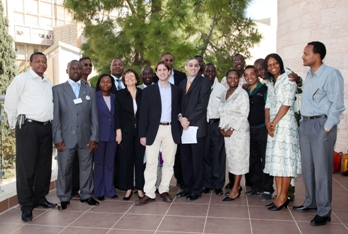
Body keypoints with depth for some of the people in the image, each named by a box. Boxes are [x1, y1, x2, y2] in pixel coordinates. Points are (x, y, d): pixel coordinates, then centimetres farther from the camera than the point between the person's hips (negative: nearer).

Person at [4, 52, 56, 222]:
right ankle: (26, 206, 7)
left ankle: (40, 198, 25)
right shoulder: (22, 79, -4)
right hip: (28, 127, -6)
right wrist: (15, 126, -1)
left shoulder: (48, 82, 14)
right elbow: (10, 103, -3)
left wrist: (50, 122, 14)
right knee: (27, 167, -1)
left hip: (46, 127, 6)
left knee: (44, 165, 11)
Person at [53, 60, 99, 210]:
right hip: (66, 137, -2)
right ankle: (64, 198, 20)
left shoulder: (90, 91, 11)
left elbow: (94, 116, 7)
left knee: (86, 167, 9)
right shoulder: (57, 89, 4)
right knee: (64, 169, 5)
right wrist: (57, 139, -7)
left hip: (86, 137, 2)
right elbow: (55, 116, -1)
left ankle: (86, 195, 23)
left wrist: (94, 137, -1)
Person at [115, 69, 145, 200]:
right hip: (126, 131, 0)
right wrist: (118, 130, -8)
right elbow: (117, 114, 1)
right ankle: (128, 188, 13)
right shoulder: (120, 95, 4)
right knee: (126, 160, 3)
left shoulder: (143, 94, 6)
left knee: (140, 159, 3)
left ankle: (140, 188, 13)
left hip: (141, 131, 1)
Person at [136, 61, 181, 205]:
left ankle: (164, 190, 19)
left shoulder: (176, 90, 10)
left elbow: (178, 110, 14)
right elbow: (144, 113, 0)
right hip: (154, 130, -1)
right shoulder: (149, 90, 4)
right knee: (151, 162, -1)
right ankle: (149, 193, 5)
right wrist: (142, 134, -5)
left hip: (171, 130, 2)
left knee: (169, 162, 7)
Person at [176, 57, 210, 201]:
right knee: (185, 159, 10)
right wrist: (181, 118, -5)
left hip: (197, 126, -5)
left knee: (197, 160, 2)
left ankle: (196, 190, 12)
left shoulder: (204, 82, -1)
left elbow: (202, 104, -11)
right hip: (184, 126, 6)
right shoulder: (181, 84, 18)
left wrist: (189, 120, -13)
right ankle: (188, 187, 22)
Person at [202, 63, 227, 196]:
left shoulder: (222, 88, 3)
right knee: (205, 154, 5)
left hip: (217, 124, -1)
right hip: (203, 124, 1)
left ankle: (218, 185, 11)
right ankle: (207, 184, 16)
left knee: (218, 154, 1)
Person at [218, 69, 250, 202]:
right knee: (230, 157, 6)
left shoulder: (242, 94, -5)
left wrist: (232, 129, -14)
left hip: (238, 130, -6)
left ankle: (235, 190, 1)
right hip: (226, 131, 6)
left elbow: (243, 115, -11)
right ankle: (237, 185, 16)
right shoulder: (224, 94, 14)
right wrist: (221, 128, 2)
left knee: (238, 158, -4)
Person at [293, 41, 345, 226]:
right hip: (305, 124, 8)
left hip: (321, 125, -8)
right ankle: (311, 202, 28)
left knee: (321, 169, -3)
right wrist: (304, 122, 12)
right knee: (307, 167, 14)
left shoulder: (331, 74, -10)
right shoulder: (308, 75, 14)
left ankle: (324, 211, 8)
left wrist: (327, 127, -15)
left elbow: (337, 104, -13)